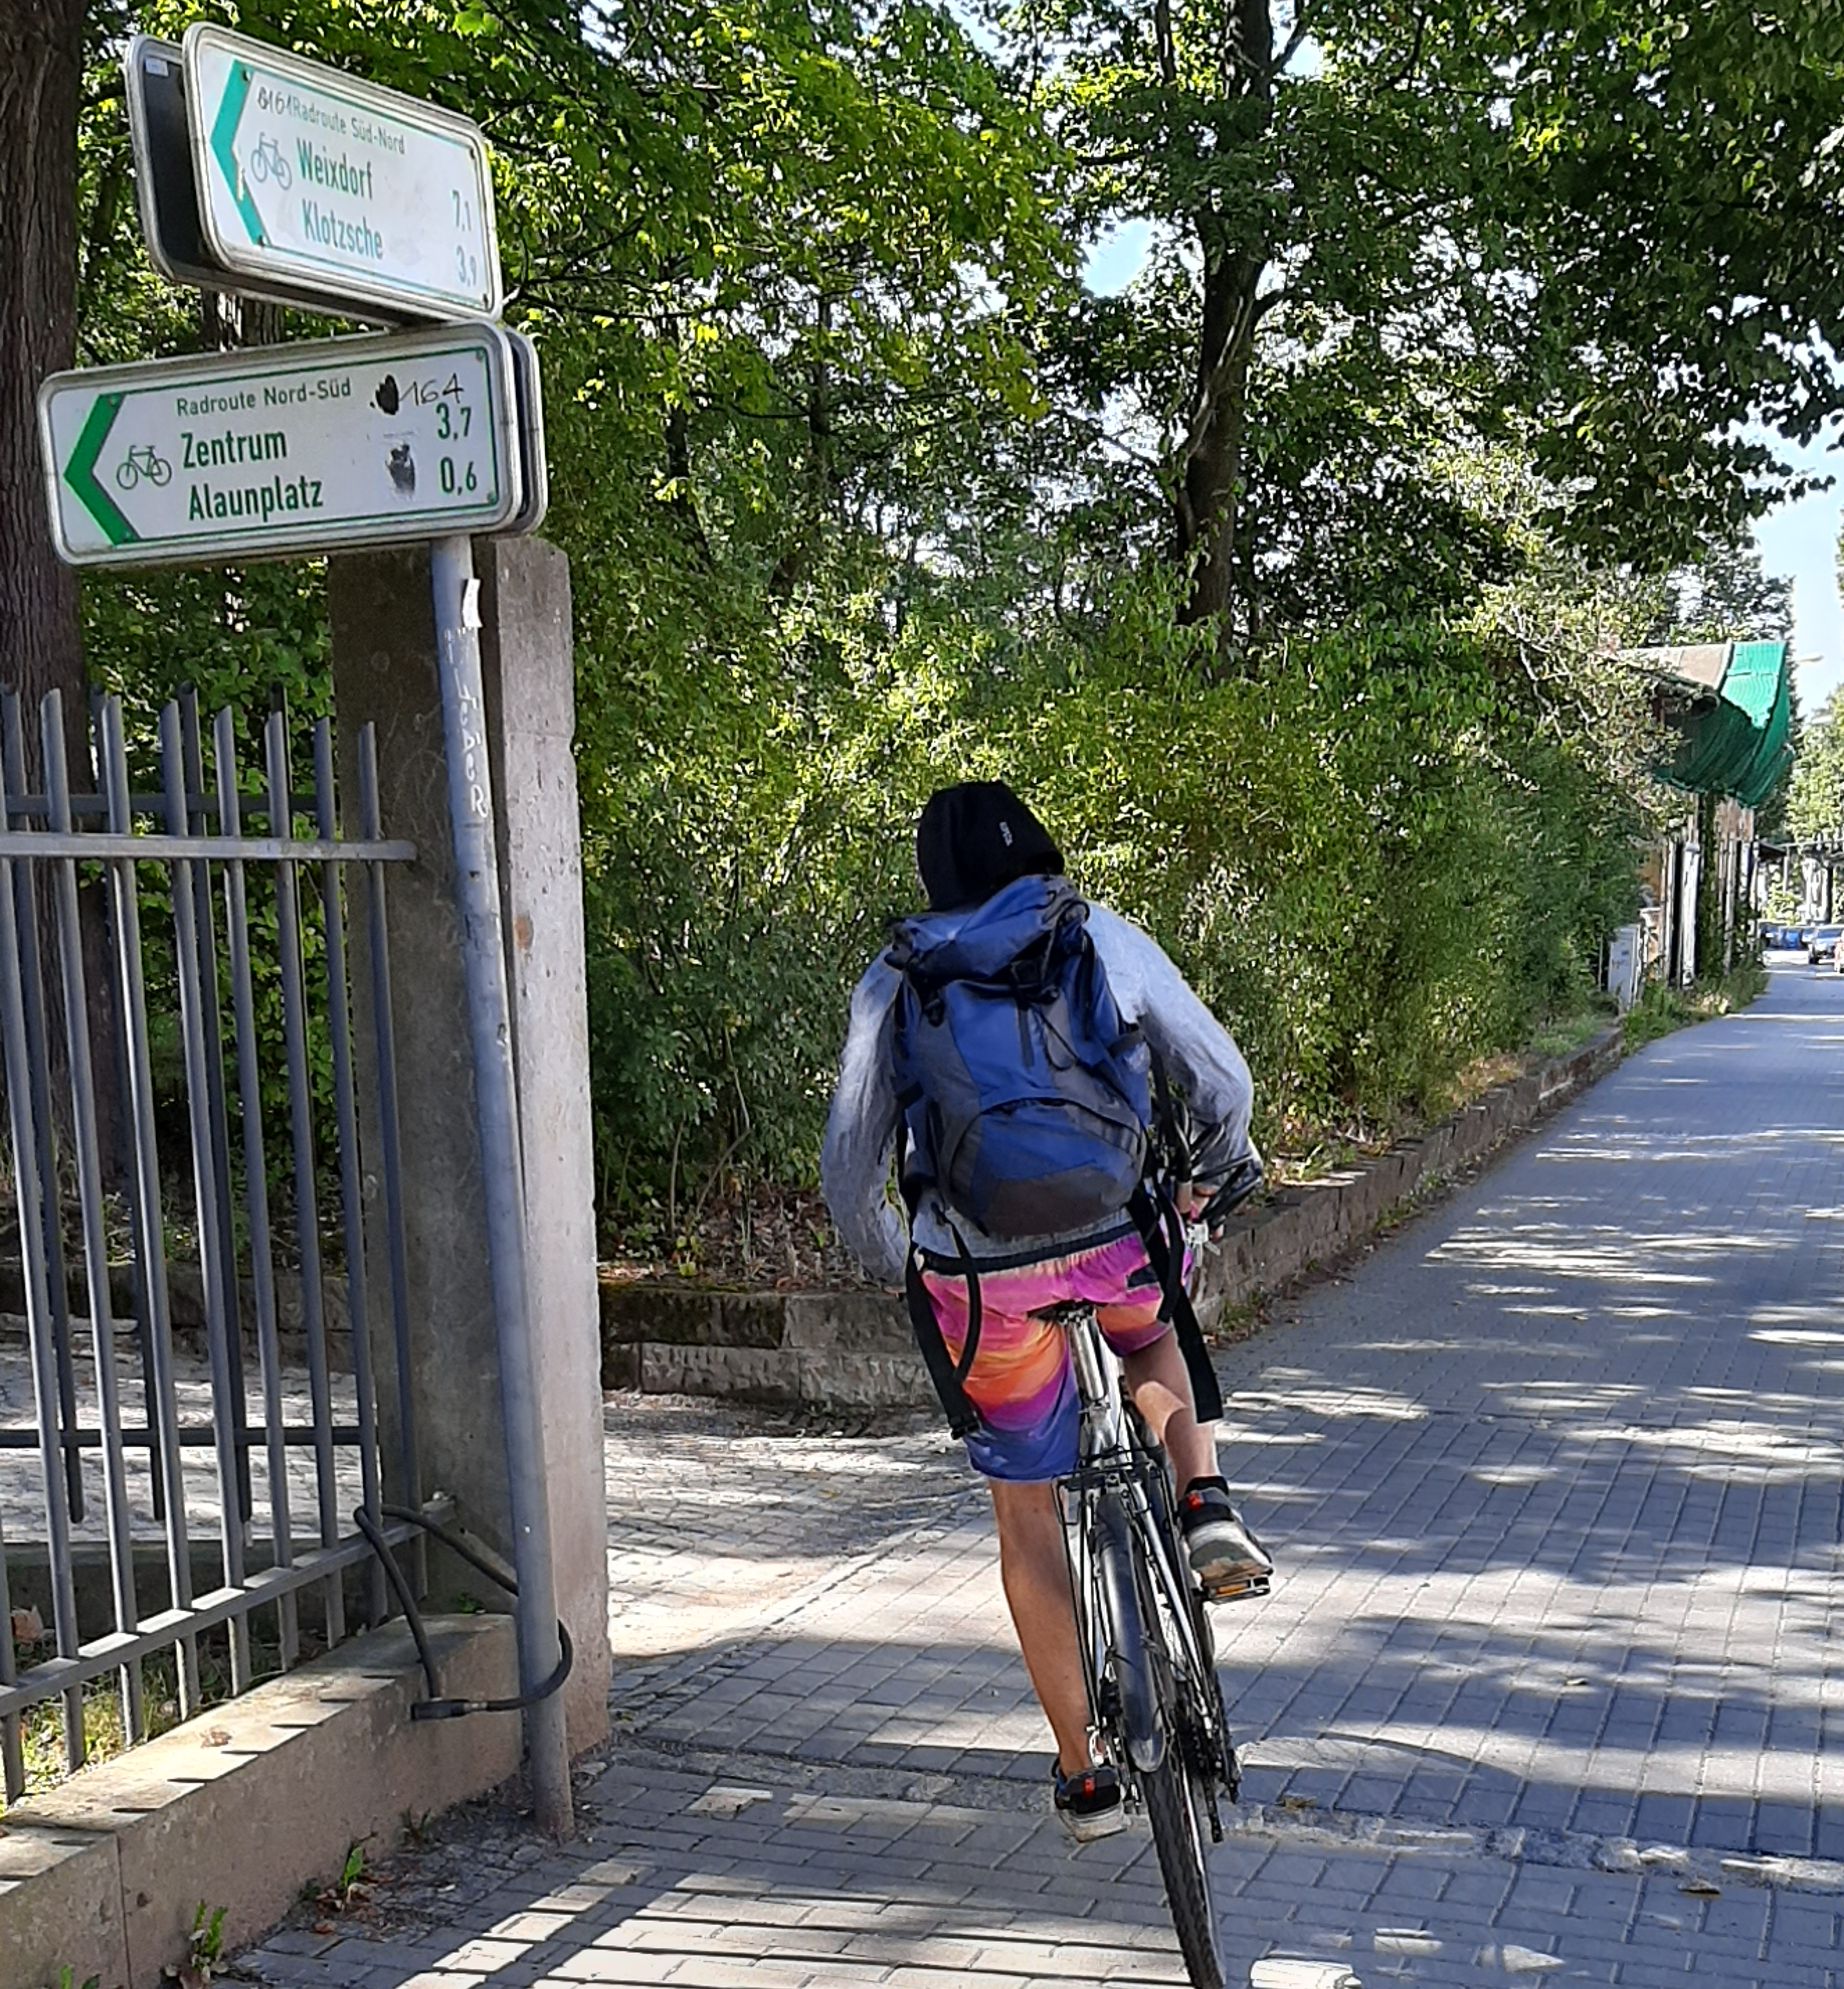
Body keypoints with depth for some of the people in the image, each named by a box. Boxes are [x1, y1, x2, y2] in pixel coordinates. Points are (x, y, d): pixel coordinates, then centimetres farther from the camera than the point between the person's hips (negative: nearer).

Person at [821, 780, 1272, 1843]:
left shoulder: (896, 975, 6)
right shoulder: (1104, 936, 5)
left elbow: (851, 1159, 6)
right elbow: (1223, 1079, 6)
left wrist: (890, 1267, 23)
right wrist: (1213, 1173, 27)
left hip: (979, 1281, 0)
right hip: (1117, 1244, 0)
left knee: (1028, 1516, 18)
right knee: (1152, 1339, 38)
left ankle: (1084, 1776, 26)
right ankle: (1207, 1506, 12)